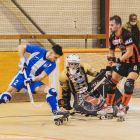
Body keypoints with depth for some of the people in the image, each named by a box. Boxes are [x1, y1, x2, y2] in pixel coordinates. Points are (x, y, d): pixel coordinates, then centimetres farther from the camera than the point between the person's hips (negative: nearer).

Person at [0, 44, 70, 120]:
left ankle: (56, 112, -13)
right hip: (22, 75, -3)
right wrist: (22, 60, -15)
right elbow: (21, 47, -4)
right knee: (6, 96, -20)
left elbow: (42, 76, -16)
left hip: (34, 80, 3)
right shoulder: (38, 50, -12)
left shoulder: (52, 65, -7)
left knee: (51, 91, -17)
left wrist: (32, 79, -34)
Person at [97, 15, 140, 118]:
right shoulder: (112, 38, 0)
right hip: (124, 62, 8)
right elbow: (111, 54, 10)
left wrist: (118, 60, -26)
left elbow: (130, 52, -28)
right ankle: (108, 107, 19)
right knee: (110, 83, 5)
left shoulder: (127, 35, -25)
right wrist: (108, 68, 6)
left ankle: (123, 108, -10)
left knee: (129, 84, -24)